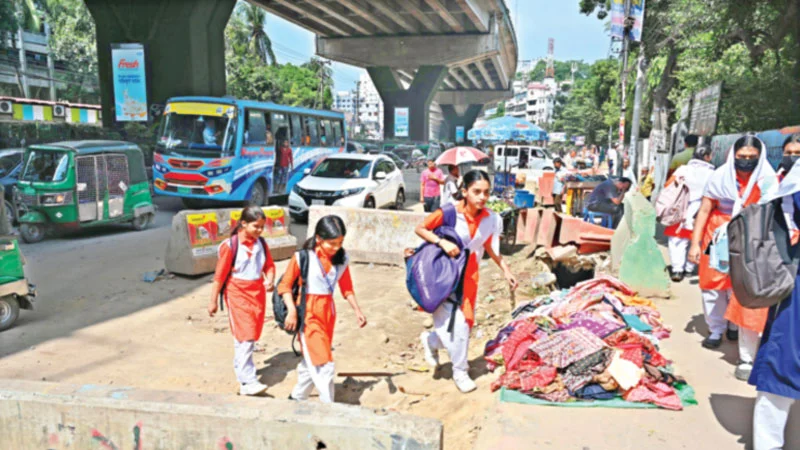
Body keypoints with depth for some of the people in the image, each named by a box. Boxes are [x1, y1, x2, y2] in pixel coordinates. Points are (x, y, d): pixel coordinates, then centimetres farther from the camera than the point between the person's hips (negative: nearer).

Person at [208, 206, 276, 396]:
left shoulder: (261, 244, 4)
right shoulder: (230, 245, -11)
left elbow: (269, 265, 10)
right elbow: (220, 275, -8)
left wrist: (270, 280, -13)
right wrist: (213, 301, -4)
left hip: (258, 293, 6)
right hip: (238, 294, -6)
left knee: (251, 337, 13)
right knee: (244, 337, -8)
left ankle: (240, 369, 31)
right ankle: (248, 382, -6)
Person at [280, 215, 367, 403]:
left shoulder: (341, 258, 2)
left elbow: (346, 287, 12)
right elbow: (285, 285, -10)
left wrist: (357, 310, 6)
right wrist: (292, 310, -19)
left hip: (328, 312, 6)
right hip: (309, 313, -6)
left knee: (312, 361, 19)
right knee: (324, 365, -8)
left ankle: (297, 397, 38)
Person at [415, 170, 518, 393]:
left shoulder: (491, 219, -7)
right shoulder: (448, 213, -20)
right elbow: (420, 229, -11)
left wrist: (506, 271, 6)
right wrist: (442, 242, -26)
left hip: (469, 275, 5)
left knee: (465, 323, 12)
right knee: (457, 326, -7)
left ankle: (431, 341, 41)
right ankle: (460, 371, 16)